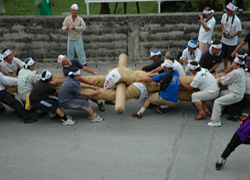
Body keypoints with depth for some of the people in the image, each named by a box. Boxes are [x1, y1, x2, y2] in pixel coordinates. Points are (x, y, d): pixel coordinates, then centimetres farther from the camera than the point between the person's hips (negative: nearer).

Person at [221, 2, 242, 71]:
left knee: (231, 57, 4)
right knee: (224, 55, 20)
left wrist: (231, 36, -22)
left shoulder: (237, 20, -24)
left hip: (232, 42, -6)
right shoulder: (225, 15, -8)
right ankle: (225, 67, 41)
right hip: (224, 40, 6)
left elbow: (239, 31, -16)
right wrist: (223, 29, -8)